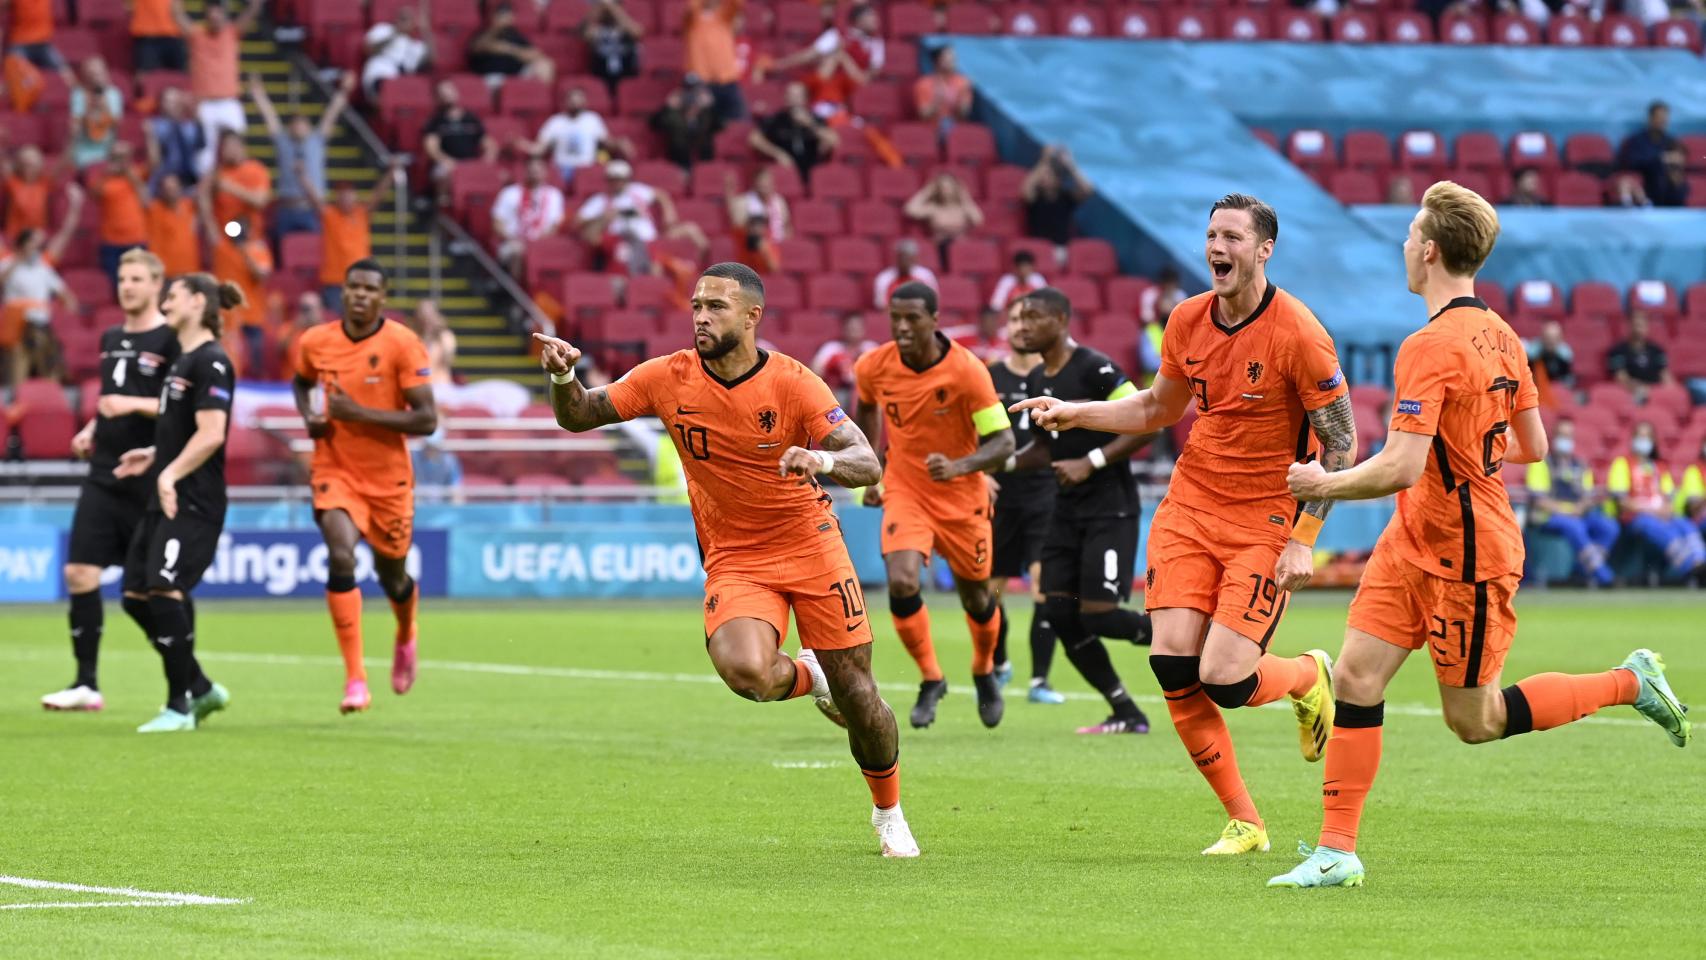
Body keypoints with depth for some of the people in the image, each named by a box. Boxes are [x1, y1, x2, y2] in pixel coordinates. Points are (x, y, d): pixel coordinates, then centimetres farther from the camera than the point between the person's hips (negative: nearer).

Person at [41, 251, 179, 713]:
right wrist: (91, 431, 11)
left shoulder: (171, 340, -8)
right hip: (104, 476, 7)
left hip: (148, 481, -7)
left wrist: (134, 405, -22)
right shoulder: (111, 339, 15)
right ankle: (86, 684, 2)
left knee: (140, 594, -2)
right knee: (79, 572, -4)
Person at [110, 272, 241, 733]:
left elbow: (211, 434, -21)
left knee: (165, 592, -16)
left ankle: (179, 707, -8)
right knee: (137, 595, 7)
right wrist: (154, 454, 22)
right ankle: (202, 690, 19)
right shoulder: (183, 359, 17)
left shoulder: (210, 362, -12)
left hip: (193, 502, -10)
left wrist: (171, 474, -26)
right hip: (166, 501, 10)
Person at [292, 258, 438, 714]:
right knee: (341, 557, -22)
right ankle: (355, 679, -20)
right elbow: (301, 381, 22)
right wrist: (308, 415, 0)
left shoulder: (402, 344, -13)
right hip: (335, 470, 1)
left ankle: (406, 639, 51)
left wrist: (359, 412, -23)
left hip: (388, 477, -1)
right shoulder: (315, 342, -3)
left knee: (391, 573, 13)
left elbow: (426, 419, -16)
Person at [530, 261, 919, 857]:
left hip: (811, 545, -1)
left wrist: (823, 460, -42)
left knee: (857, 696, 0)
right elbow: (578, 416, -1)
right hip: (734, 558, 1)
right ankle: (807, 677, 9)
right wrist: (563, 377, -23)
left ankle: (888, 812, 28)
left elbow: (868, 466, -19)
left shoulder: (793, 383, -14)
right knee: (745, 671, -29)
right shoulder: (670, 378, -8)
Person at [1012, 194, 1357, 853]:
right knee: (1173, 669, -8)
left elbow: (1340, 442, -9)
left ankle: (1309, 677, 22)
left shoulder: (1298, 334, -14)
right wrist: (1073, 414, 9)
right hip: (1189, 508, 5)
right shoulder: (1187, 321, 3)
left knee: (1224, 680, -15)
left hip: (1265, 522, -5)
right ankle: (1243, 823, 6)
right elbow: (1158, 408, 21)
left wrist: (1303, 540, -14)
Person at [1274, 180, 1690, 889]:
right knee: (1355, 677, 1)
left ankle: (1628, 683, 15)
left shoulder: (1429, 348, -24)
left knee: (1473, 721, 4)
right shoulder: (1500, 335, 5)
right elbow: (1533, 446, 14)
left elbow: (1399, 470, -29)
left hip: (1466, 557, -9)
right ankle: (1337, 852, 1)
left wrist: (1322, 484, -13)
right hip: (1413, 544, 9)